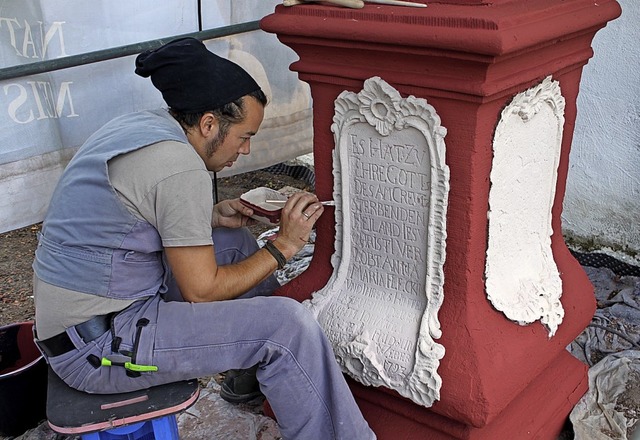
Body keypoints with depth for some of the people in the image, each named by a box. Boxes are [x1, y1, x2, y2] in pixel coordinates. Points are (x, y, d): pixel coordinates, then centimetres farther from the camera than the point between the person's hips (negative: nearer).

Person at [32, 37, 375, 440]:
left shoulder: (141, 124, 5)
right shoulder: (178, 165, -23)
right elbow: (201, 291, -17)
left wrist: (211, 217, 6)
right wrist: (283, 246, -8)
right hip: (95, 344, -10)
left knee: (236, 242, 18)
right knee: (288, 324, -19)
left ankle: (252, 376, 32)